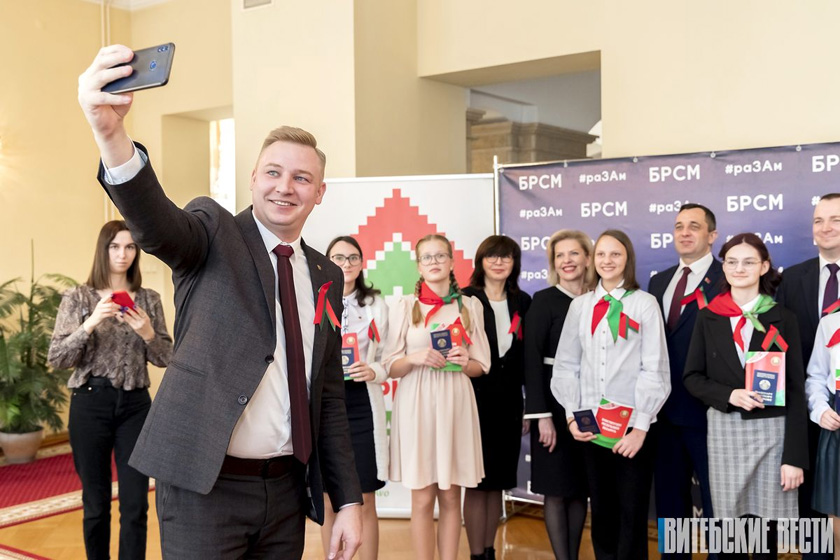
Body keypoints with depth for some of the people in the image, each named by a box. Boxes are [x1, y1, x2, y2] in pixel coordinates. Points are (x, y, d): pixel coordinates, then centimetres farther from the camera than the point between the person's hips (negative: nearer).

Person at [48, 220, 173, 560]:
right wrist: (91, 323, -21)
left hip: (135, 405, 2)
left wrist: (147, 333, -14)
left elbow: (165, 358, 5)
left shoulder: (149, 299, 5)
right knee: (96, 503, 9)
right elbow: (56, 359, -7)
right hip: (91, 404, -1)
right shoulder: (78, 297, -1)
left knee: (136, 503, 1)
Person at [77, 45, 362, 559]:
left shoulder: (327, 276, 8)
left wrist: (348, 499, 7)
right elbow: (154, 222, -27)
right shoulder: (215, 233, -4)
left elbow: (330, 393, 11)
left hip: (288, 488, 5)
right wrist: (110, 132, -47)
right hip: (204, 485, -4)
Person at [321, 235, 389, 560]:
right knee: (329, 502, 10)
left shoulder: (376, 305, 3)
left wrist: (373, 372, -15)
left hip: (362, 409, 0)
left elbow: (387, 360, 5)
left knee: (365, 503, 3)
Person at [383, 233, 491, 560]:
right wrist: (416, 358, -17)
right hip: (416, 405, -1)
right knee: (423, 498, 2)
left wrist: (464, 363, -12)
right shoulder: (404, 306, 3)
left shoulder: (470, 305, 7)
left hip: (455, 404, 1)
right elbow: (390, 367, 2)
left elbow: (482, 366, 9)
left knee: (451, 496, 6)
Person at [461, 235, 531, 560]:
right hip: (474, 401, -4)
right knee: (477, 482, 0)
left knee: (498, 482, 11)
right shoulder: (465, 300, -4)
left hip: (509, 404, 4)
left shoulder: (522, 302, 8)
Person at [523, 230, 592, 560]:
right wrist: (541, 414, -17)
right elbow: (531, 359, -11)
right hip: (556, 404, -4)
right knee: (556, 489, 1)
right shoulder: (544, 300, -5)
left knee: (581, 488, 10)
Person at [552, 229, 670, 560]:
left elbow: (655, 369, -6)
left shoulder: (644, 303, -1)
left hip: (632, 425, -3)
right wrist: (572, 416, -3)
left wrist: (641, 426, -11)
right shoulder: (580, 305, 9)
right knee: (601, 512, 11)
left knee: (632, 515, 3)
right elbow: (566, 365, 8)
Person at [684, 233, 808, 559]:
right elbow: (692, 377, 6)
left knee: (765, 529, 4)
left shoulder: (782, 319, 1)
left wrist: (795, 456, -8)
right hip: (724, 431, 1)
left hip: (771, 431, -1)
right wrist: (729, 395, -14)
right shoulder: (708, 317, 4)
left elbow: (796, 391, -2)